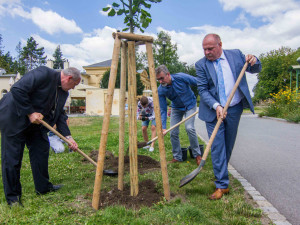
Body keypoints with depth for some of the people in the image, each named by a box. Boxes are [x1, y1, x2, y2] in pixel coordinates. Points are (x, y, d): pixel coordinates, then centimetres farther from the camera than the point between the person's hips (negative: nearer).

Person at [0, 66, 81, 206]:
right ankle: (12, 197, 13)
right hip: (14, 118, -8)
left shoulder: (63, 92, 5)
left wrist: (68, 137, -3)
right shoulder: (44, 74, -21)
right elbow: (17, 89, -26)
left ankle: (43, 187, 26)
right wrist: (30, 113, -22)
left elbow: (59, 115, 7)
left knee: (41, 152, 10)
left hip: (35, 122, 9)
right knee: (12, 157, -1)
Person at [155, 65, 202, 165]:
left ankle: (197, 154, -2)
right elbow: (163, 110, -17)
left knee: (189, 128, -21)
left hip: (190, 105, -3)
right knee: (173, 132, -2)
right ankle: (177, 157, 16)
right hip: (176, 108, 3)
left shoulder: (181, 77, -29)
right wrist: (163, 127, -24)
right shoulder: (160, 91, -21)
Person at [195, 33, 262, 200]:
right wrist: (216, 106, -22)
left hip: (234, 109, 2)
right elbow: (202, 89, -9)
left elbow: (255, 70, 12)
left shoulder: (236, 55, 3)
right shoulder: (201, 65, -4)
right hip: (213, 111, -2)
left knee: (228, 145, 13)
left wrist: (253, 62, -12)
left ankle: (221, 173, 34)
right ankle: (222, 185, 2)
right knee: (217, 147, -5)